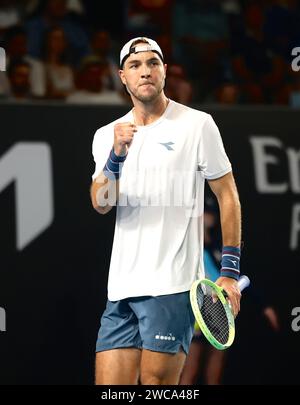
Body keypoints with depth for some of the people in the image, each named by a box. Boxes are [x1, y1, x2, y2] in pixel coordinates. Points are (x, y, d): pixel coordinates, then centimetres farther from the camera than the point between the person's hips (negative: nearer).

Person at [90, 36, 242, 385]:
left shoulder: (197, 125, 0)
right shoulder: (108, 135, 12)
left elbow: (227, 195, 2)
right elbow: (100, 204, 0)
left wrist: (230, 271, -3)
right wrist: (116, 155, -18)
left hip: (172, 286, -4)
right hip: (121, 288, 4)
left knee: (156, 384, -7)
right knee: (109, 387, 0)